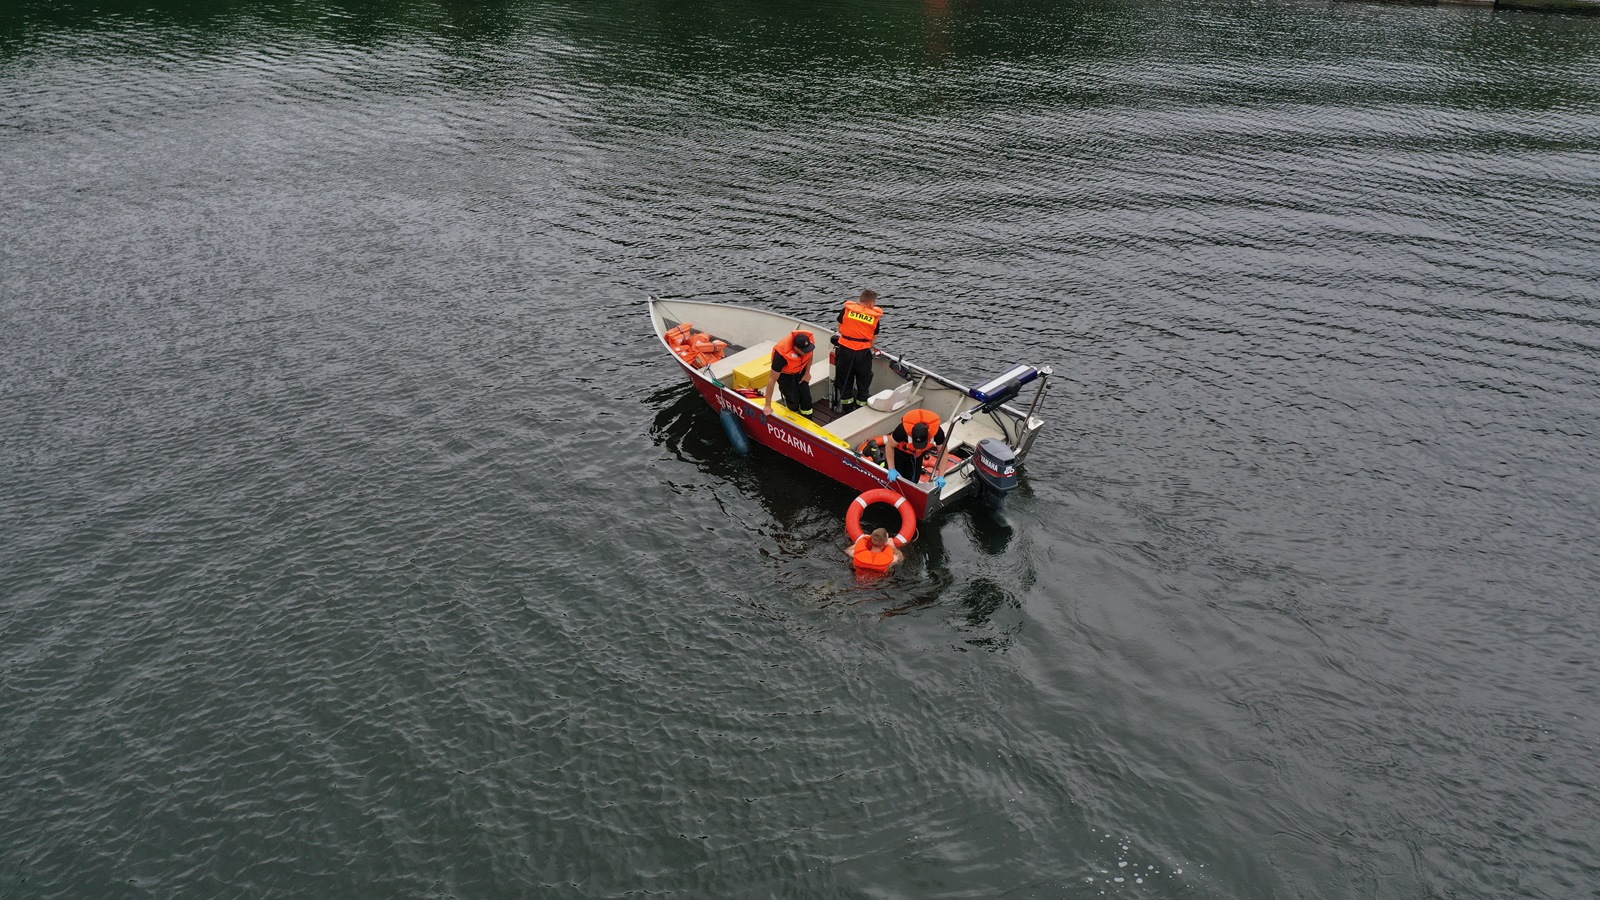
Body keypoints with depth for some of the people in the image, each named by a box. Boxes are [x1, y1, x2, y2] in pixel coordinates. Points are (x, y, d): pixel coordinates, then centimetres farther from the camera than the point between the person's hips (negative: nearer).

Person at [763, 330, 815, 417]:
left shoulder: (810, 341, -33)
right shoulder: (782, 355, -44)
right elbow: (772, 380, -36)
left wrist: (807, 373, -4)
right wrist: (768, 406, -32)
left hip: (800, 370, 4)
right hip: (785, 373, -4)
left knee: (806, 397, 7)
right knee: (793, 400, -5)